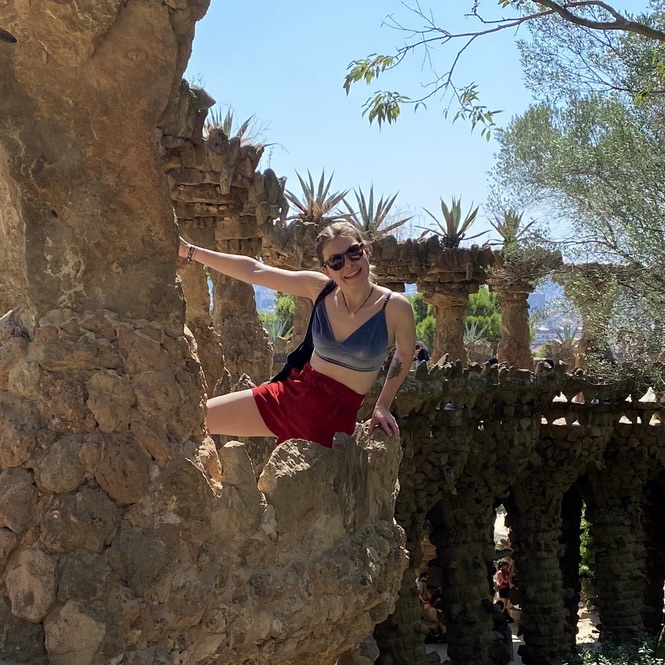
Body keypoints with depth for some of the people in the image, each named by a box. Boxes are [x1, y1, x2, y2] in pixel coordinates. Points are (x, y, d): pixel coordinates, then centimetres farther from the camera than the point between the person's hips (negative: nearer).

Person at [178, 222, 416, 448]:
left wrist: (382, 406, 6)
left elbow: (404, 355, 6)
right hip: (290, 393, 5)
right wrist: (189, 251, -4)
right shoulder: (319, 289, -6)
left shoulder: (395, 307, -14)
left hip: (335, 416, -4)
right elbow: (253, 271, -3)